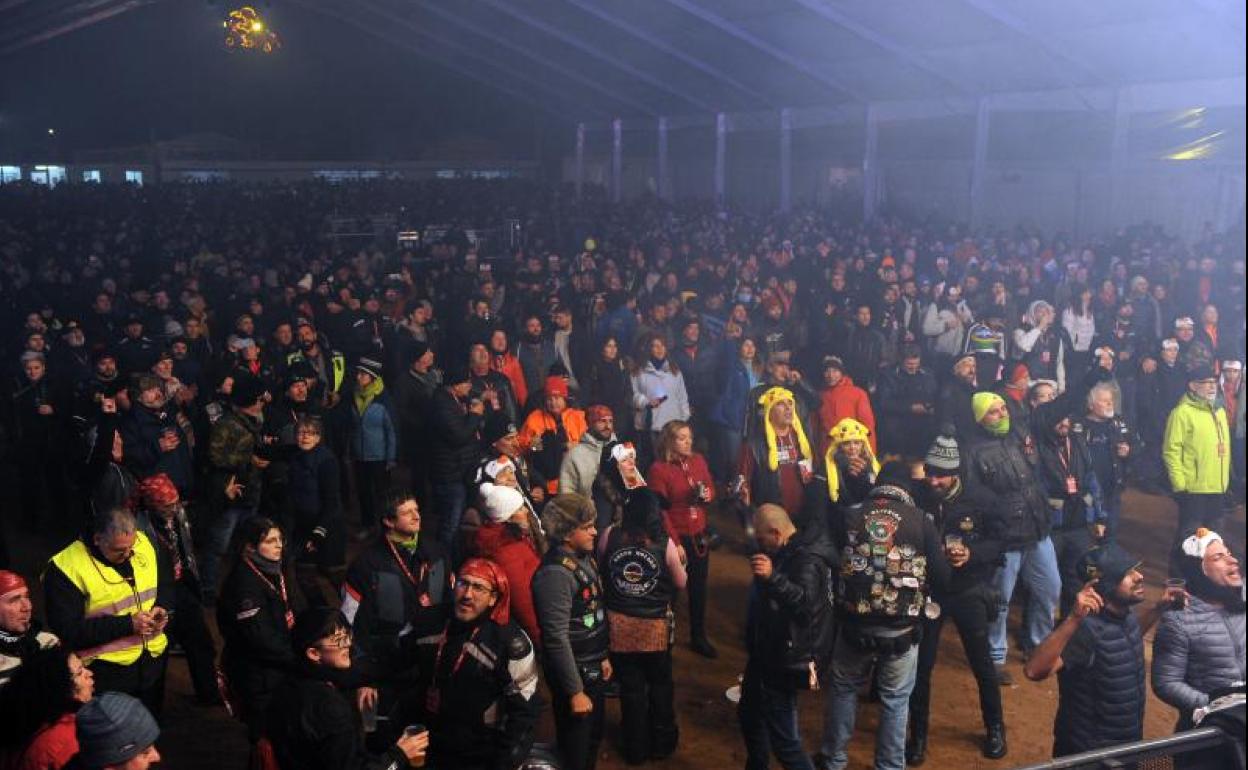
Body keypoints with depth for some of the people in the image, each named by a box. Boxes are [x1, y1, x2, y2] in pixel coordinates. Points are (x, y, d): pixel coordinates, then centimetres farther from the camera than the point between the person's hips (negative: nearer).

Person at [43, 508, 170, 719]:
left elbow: (165, 585, 12)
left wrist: (162, 608, -10)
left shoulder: (144, 543, -4)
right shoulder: (66, 569, -20)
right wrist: (127, 624, -26)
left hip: (154, 657, 5)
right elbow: (68, 630, -21)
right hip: (106, 669, -5)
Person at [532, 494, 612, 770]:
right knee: (575, 747, 10)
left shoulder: (583, 557, 1)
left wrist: (603, 656, 16)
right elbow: (557, 639, -25)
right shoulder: (555, 573, -26)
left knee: (594, 735, 24)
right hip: (573, 672, -8)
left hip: (592, 667, 8)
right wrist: (575, 691, -22)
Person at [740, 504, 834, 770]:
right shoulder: (785, 554, 10)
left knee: (784, 740, -9)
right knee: (749, 715, 26)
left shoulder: (806, 560, -22)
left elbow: (806, 603, -41)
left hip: (784, 664, -11)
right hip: (765, 656, 11)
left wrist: (773, 577, -51)